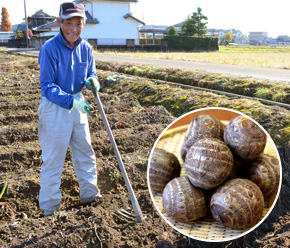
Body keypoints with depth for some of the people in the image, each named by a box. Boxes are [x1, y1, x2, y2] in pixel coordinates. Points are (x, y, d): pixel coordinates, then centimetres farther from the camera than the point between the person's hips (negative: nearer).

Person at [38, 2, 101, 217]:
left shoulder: (85, 48, -1)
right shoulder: (49, 49, -19)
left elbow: (90, 74, 11)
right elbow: (48, 86, -20)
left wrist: (92, 81, -13)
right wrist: (72, 101, -32)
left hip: (77, 104, 7)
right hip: (54, 107, -6)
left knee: (85, 152, 17)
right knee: (53, 159, 1)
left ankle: (89, 194, 36)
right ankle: (50, 209, 16)